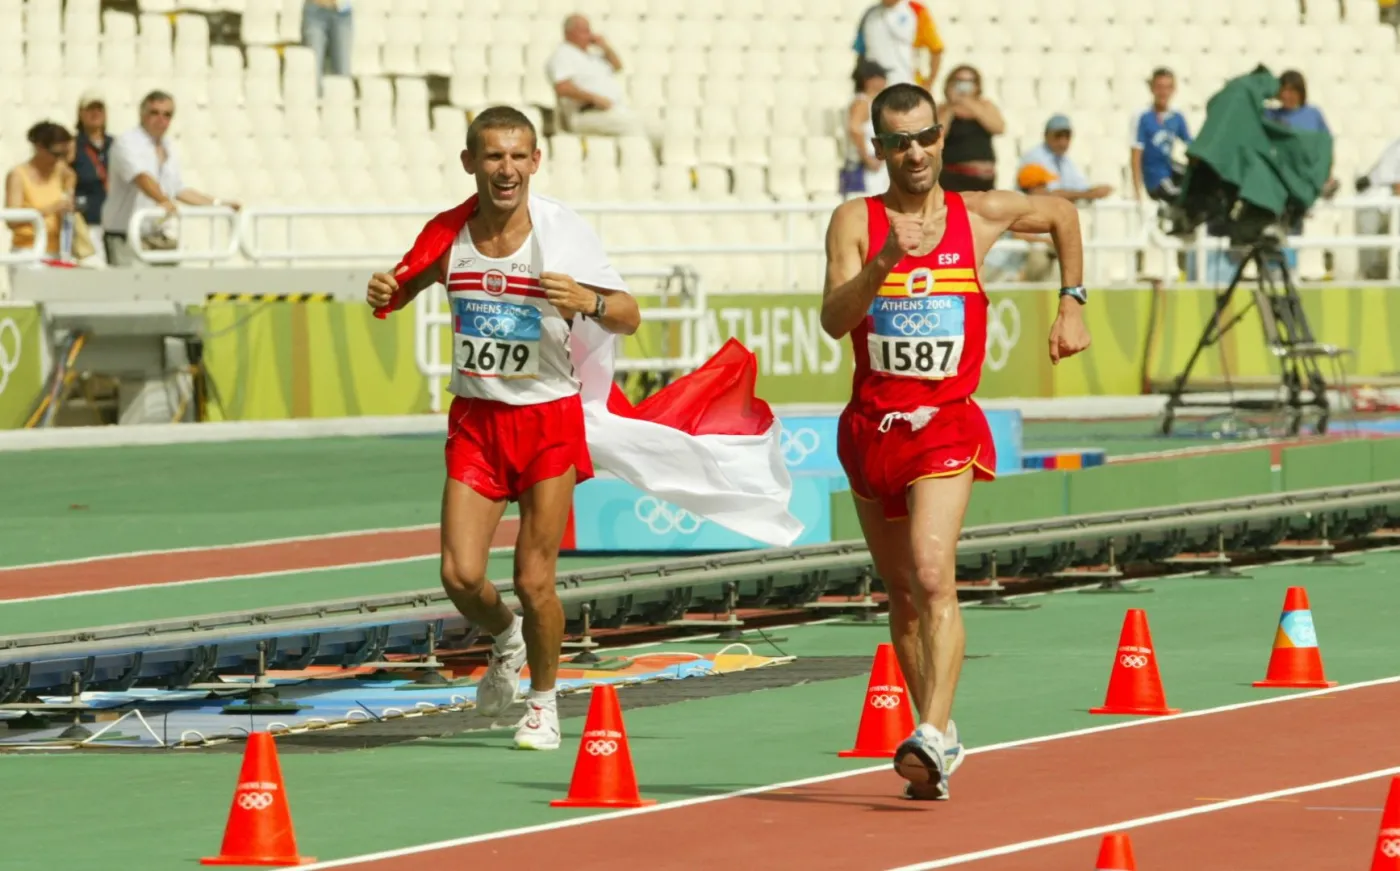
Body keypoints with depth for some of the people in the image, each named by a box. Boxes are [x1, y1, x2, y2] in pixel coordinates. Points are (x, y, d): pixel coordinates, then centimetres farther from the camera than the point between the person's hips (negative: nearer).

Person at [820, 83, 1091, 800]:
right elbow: (833, 321, -16)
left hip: (947, 426, -2)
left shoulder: (981, 215, 3)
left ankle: (931, 734, -31)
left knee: (932, 576, -22)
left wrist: (1071, 304, 17)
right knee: (902, 592, 12)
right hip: (871, 426, 2)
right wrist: (880, 265, -31)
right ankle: (941, 735, 26)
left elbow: (1062, 215, 24)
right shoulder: (855, 221, -2)